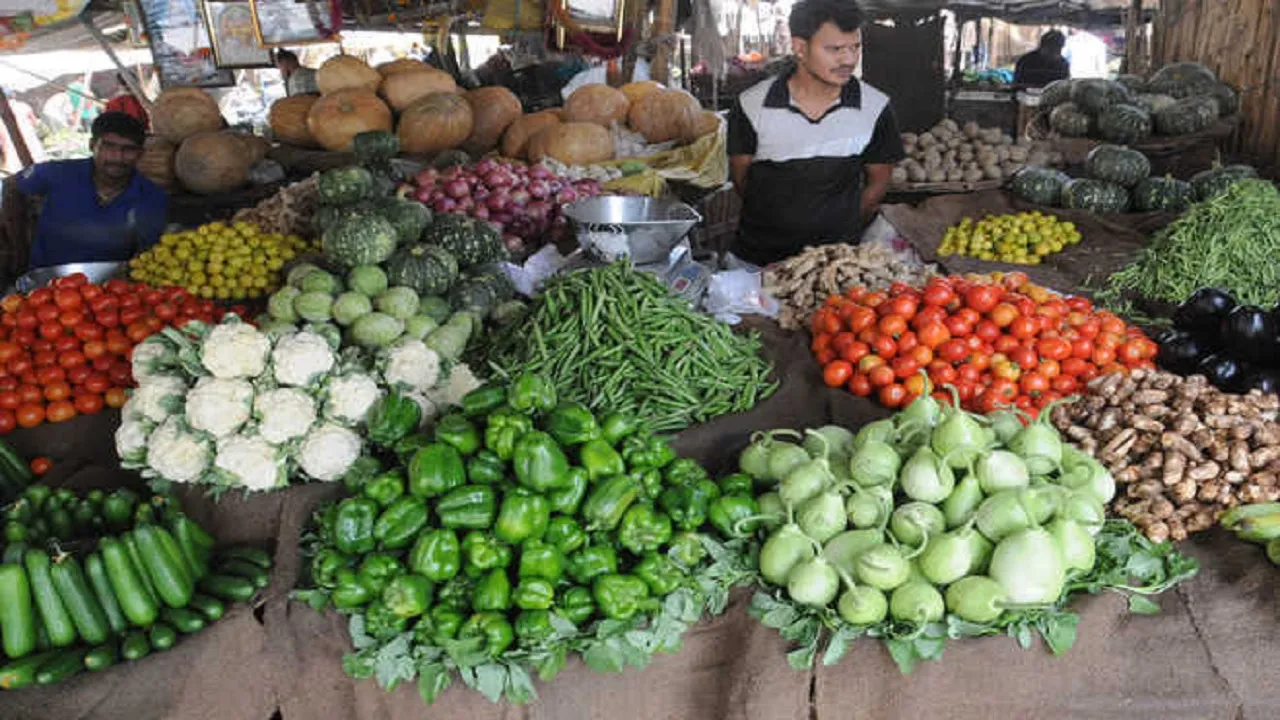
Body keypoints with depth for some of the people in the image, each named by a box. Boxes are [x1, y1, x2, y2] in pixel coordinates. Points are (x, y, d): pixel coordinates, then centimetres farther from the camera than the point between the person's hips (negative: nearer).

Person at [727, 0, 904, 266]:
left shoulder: (876, 108, -9)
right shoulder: (751, 106, -12)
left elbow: (878, 180, 4)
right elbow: (740, 174, 2)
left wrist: (843, 226, 7)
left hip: (838, 255, 0)